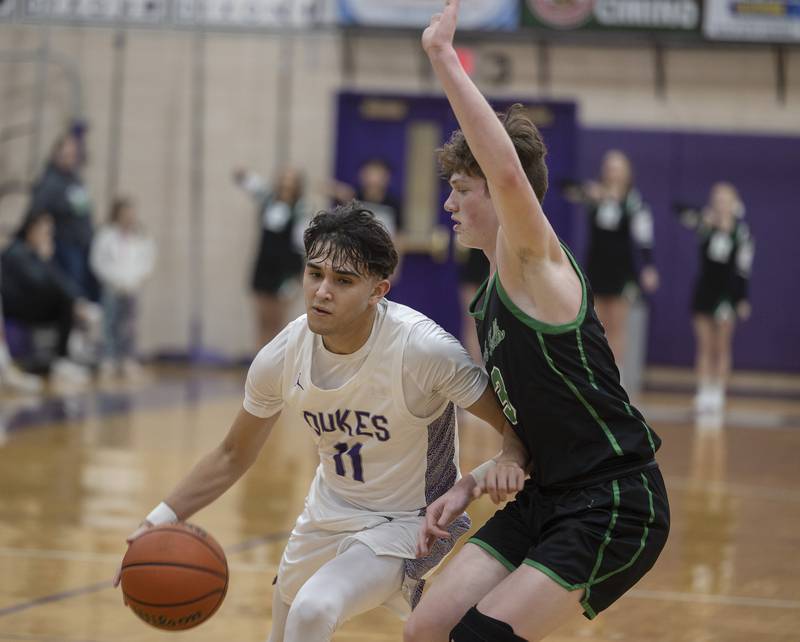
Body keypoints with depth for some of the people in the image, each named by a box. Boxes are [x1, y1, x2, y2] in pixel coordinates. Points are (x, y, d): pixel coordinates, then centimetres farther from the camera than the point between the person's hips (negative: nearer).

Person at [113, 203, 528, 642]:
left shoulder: (422, 349, -30)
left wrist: (507, 462, -43)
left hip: (405, 522, -6)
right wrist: (164, 517, -12)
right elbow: (233, 456, 0)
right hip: (330, 511, 6)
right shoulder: (282, 357, -15)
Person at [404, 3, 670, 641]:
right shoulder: (493, 299, 15)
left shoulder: (535, 263, -12)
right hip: (545, 499, 9)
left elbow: (510, 174, -33)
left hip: (614, 507, -9)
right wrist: (466, 490, 11)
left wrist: (443, 56, -32)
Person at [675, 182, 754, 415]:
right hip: (704, 289, 2)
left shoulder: (741, 233, -7)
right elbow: (681, 210, -15)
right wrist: (704, 217, -31)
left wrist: (743, 300, -6)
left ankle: (718, 394, 7)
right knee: (704, 347, 3)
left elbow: (743, 270, -4)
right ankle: (703, 393, 4)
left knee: (721, 347, 2)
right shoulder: (705, 223, -3)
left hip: (726, 291, -2)